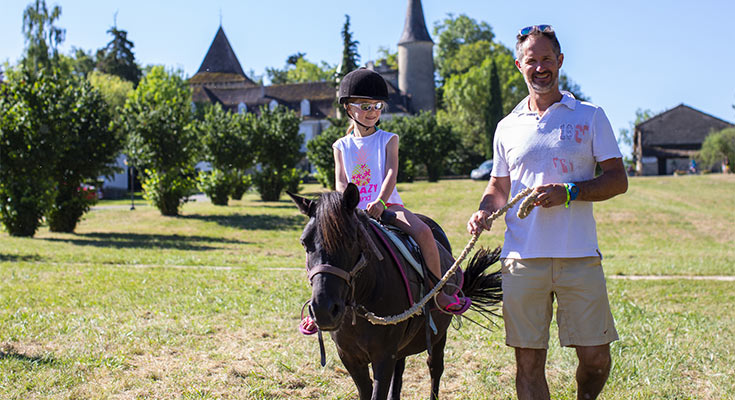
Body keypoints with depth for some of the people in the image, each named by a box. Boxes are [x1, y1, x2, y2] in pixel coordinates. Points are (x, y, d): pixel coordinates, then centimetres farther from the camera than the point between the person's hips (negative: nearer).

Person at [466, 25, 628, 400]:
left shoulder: (590, 116, 6)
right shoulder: (507, 127, 13)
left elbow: (618, 180, 2)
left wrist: (567, 193, -13)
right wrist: (484, 212, -2)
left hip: (579, 257, -1)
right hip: (521, 258, 2)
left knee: (595, 357, 0)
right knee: (528, 361, 3)